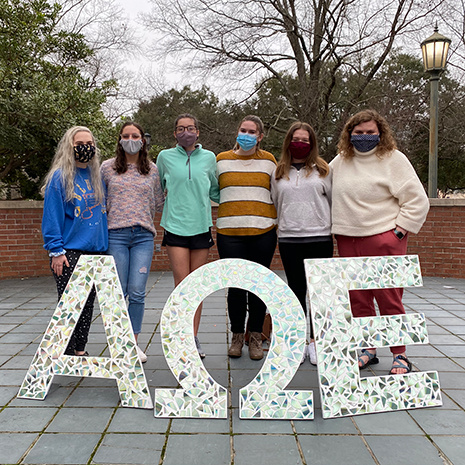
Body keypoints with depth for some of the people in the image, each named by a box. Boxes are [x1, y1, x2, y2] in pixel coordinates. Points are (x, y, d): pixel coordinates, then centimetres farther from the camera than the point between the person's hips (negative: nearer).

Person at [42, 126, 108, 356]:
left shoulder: (97, 176, 11)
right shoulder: (59, 177, -6)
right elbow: (52, 216, -9)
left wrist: (104, 245, 13)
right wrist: (56, 250, -13)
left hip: (95, 250, 6)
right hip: (69, 251, -5)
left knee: (87, 303, 10)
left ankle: (80, 350, 22)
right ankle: (66, 353, 12)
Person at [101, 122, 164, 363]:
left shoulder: (153, 170, 11)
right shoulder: (108, 167, 8)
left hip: (143, 235, 1)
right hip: (116, 234, 0)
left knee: (137, 292, -3)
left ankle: (134, 342, 14)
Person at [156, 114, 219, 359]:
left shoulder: (209, 157, 9)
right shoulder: (165, 157, 6)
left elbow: (215, 191, 19)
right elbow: (157, 188, 20)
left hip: (201, 226, 2)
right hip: (175, 226, -1)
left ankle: (193, 337, 15)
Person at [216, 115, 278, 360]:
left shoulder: (268, 160, 10)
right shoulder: (221, 160, 9)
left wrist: (275, 223, 11)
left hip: (262, 232, 1)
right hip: (229, 232, 0)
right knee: (236, 286, -1)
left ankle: (255, 337, 19)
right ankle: (236, 336, 17)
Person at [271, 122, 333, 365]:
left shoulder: (323, 169, 7)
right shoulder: (278, 173, 11)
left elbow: (334, 199, 10)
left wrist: (334, 226, 9)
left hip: (320, 237, -1)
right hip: (289, 239, 2)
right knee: (296, 289, 7)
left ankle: (316, 341, 14)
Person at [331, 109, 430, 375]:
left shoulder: (393, 158, -2)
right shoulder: (341, 160, 12)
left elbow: (418, 201, -4)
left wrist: (399, 231, -9)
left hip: (383, 240, -5)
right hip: (348, 241, 5)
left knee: (389, 300, -2)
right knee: (358, 300, 8)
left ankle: (400, 355, 12)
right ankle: (368, 350, 22)